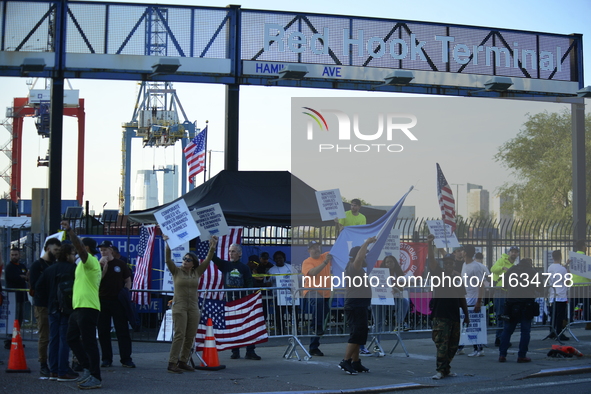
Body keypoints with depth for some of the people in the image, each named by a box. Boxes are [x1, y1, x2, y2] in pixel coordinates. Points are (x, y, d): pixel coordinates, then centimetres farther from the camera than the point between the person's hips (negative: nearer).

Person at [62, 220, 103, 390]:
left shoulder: (91, 261, -10)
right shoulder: (85, 264, 21)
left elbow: (79, 248, -28)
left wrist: (69, 231, -35)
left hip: (87, 308, -11)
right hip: (78, 307, 11)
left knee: (89, 342, -9)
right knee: (72, 338, 16)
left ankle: (95, 378, -6)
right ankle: (88, 369, 23)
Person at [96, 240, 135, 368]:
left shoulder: (120, 264, 6)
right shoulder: (99, 264, 6)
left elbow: (128, 280, 13)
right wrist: (103, 265, -14)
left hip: (118, 301, -1)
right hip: (102, 300, 1)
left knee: (123, 330, -2)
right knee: (103, 331, 3)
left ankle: (126, 359, 0)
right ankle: (106, 359, 11)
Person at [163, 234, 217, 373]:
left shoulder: (197, 273, 10)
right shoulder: (176, 271, 3)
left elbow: (207, 260, 3)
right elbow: (168, 260, -11)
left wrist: (212, 247, -10)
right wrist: (168, 245, -24)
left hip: (193, 307, 4)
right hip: (179, 306, -4)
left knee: (190, 336, 4)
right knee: (179, 335, -12)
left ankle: (183, 361, 15)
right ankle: (172, 363, -11)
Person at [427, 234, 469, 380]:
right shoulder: (438, 274, 0)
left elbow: (462, 298, 16)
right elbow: (431, 260, -16)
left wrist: (466, 315, 15)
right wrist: (430, 245, -31)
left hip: (454, 315, 5)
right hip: (440, 315, -5)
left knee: (453, 344, 9)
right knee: (442, 343, -10)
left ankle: (446, 368, 20)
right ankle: (441, 370, -11)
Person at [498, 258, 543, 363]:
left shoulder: (511, 270, 7)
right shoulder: (532, 271, -3)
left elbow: (505, 285, 15)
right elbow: (539, 286, 0)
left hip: (512, 302, 3)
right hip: (527, 303, -3)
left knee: (507, 329, 8)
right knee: (525, 330, 3)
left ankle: (502, 355, 3)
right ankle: (522, 355, 0)